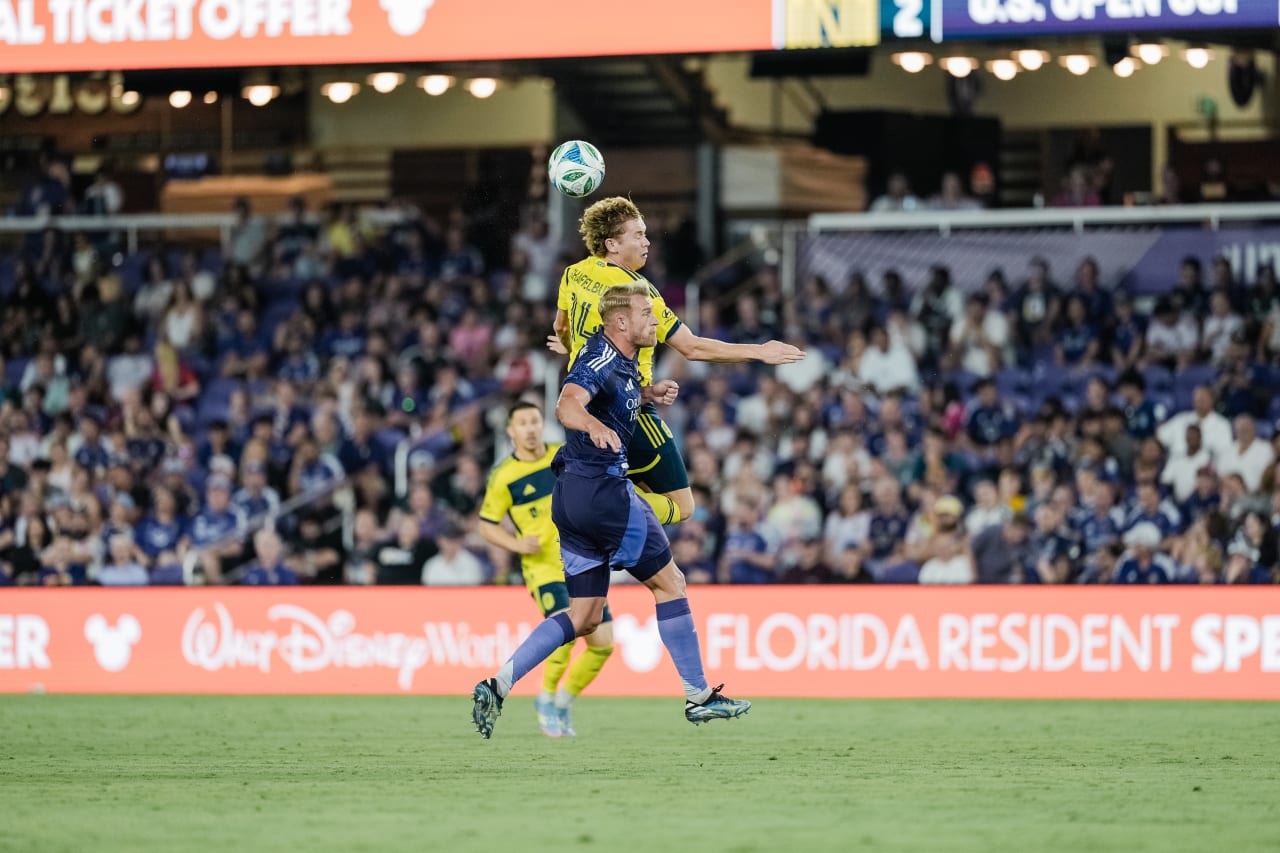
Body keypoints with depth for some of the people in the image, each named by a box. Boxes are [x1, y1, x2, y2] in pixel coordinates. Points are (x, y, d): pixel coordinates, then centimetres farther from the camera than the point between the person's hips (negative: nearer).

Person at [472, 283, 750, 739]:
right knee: (669, 582, 2)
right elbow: (568, 403, -33)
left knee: (584, 616, 8)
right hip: (603, 491, -10)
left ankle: (498, 684, -3)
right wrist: (593, 425, -55)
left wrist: (649, 393, 16)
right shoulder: (603, 358, -15)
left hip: (572, 495, 10)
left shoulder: (622, 359, 14)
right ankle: (698, 697, 8)